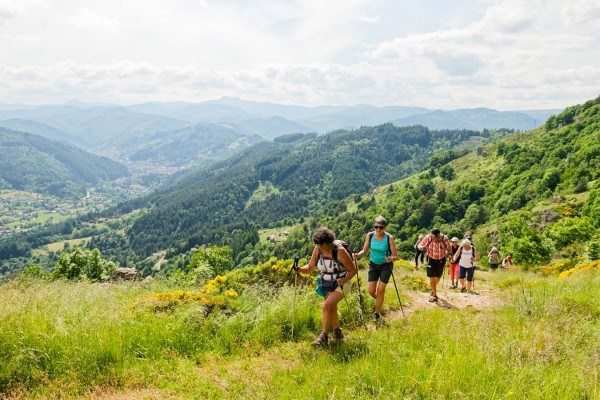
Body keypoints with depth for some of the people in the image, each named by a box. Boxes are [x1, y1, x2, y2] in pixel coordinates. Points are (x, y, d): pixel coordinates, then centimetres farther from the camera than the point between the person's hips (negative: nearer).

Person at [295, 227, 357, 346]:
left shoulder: (340, 251, -26)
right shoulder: (317, 250, -11)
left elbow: (353, 270, -19)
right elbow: (310, 267, -5)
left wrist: (344, 280, -35)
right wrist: (300, 269, -24)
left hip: (341, 284, -6)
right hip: (327, 285, 7)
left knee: (327, 306, -21)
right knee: (331, 309, 17)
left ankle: (324, 337, -14)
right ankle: (337, 333, 39)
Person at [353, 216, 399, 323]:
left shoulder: (389, 238, -20)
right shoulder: (370, 235, -12)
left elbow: (395, 256, -17)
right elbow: (364, 251, -3)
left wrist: (391, 259, -40)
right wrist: (357, 255, -24)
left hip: (385, 266, -3)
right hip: (373, 265, 3)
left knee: (380, 290, -4)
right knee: (371, 291, 1)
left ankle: (377, 313, 17)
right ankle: (379, 301, 36)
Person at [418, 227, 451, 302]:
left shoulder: (444, 238, -21)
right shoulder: (428, 238, -23)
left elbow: (448, 248, -3)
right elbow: (419, 245, -12)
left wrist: (448, 253, -19)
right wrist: (422, 247, -34)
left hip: (441, 260, 2)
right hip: (431, 259, -2)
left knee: (438, 277, 16)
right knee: (432, 277, -10)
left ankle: (433, 289, 45)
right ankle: (434, 295, 2)